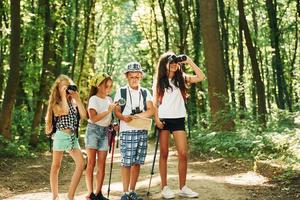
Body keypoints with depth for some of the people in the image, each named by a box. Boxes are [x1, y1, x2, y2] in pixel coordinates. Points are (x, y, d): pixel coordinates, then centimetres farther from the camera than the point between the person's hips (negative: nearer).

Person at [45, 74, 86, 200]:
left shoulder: (73, 103, 14)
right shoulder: (56, 103, -1)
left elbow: (83, 115, 1)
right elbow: (65, 111, -22)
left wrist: (77, 98, 1)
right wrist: (63, 96, -12)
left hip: (73, 136, 5)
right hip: (61, 135, -5)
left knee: (81, 164, -7)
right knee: (56, 166, 4)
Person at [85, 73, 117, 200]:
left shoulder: (109, 99, 12)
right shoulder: (94, 99, -7)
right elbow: (93, 118, -17)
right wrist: (108, 111, -22)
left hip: (105, 131, 6)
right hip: (93, 130, -5)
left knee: (102, 164, 1)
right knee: (91, 163, -5)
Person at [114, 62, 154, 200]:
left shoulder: (145, 92, 13)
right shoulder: (121, 92, 6)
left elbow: (151, 111, 4)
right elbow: (117, 112, 0)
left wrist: (139, 115, -13)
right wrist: (124, 117, -21)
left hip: (142, 131, 3)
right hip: (126, 131, -3)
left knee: (137, 162, 5)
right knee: (126, 162, -6)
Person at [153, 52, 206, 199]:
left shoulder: (181, 78, 8)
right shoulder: (158, 82, 6)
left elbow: (201, 77, -2)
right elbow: (155, 103, 4)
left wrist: (189, 62, -3)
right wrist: (156, 119, -8)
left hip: (178, 119, 1)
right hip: (164, 120, -1)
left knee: (183, 154, -4)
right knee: (164, 154, 2)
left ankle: (183, 187, 5)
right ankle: (164, 187, 8)